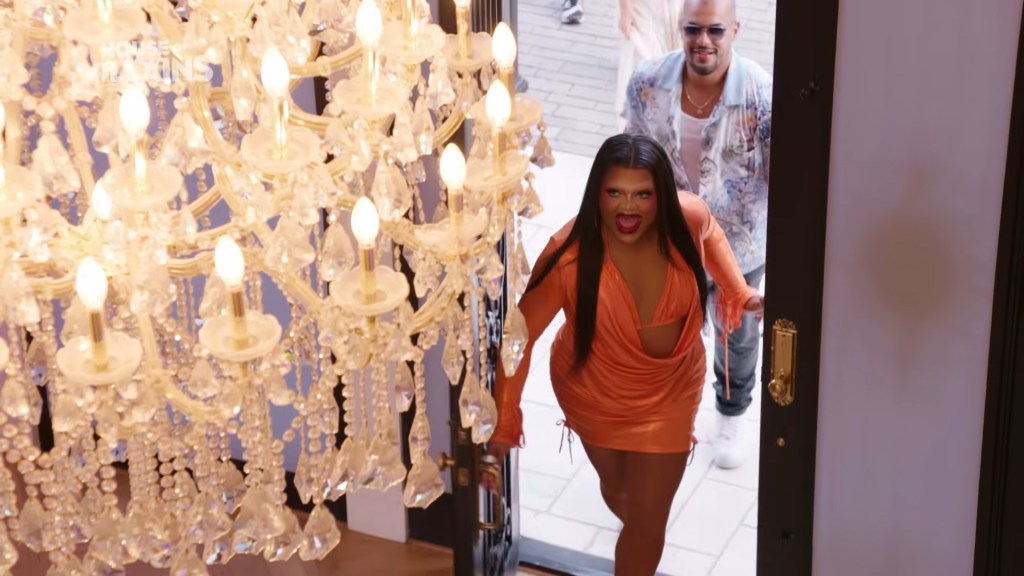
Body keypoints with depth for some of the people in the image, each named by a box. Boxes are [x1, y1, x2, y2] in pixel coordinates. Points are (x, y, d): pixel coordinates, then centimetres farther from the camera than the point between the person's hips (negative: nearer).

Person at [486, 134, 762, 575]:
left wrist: (739, 292, -3)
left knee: (648, 519, 8)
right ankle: (638, 527, 65)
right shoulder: (571, 253, -35)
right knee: (617, 489, 28)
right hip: (595, 392, -1)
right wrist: (505, 421, -25)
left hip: (669, 391, 1)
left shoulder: (686, 218, -26)